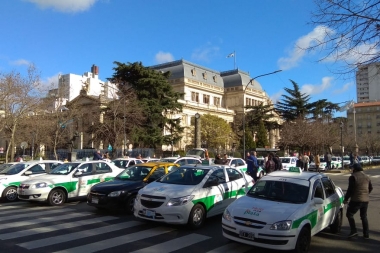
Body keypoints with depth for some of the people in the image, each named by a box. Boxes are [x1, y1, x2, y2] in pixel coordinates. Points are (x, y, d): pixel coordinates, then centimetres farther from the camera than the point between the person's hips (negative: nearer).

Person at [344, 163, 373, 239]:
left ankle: (354, 230, -2)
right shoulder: (367, 177, 11)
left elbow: (350, 189, -13)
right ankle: (366, 234, 17)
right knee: (364, 217, 17)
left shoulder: (353, 177, -11)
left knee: (349, 214, 6)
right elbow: (370, 188, 19)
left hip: (356, 200, -7)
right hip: (366, 200, 7)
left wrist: (346, 199, -4)